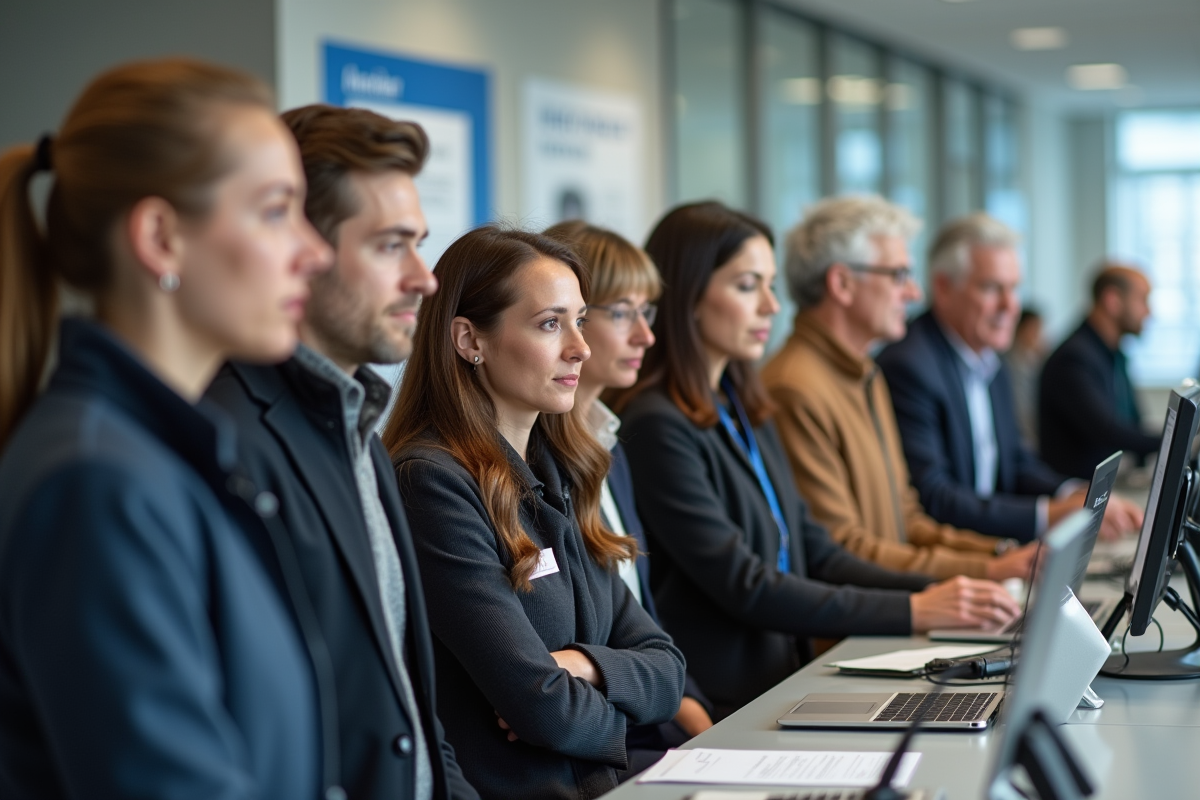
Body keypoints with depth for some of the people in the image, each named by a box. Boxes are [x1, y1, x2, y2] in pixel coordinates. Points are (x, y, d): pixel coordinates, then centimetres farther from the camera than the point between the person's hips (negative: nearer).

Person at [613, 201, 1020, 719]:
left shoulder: (746, 413, 17)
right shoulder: (658, 427, -12)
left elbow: (813, 553, 17)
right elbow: (744, 587, -16)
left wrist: (935, 593, 2)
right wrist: (913, 612, -15)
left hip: (783, 684, 8)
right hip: (720, 710, -8)